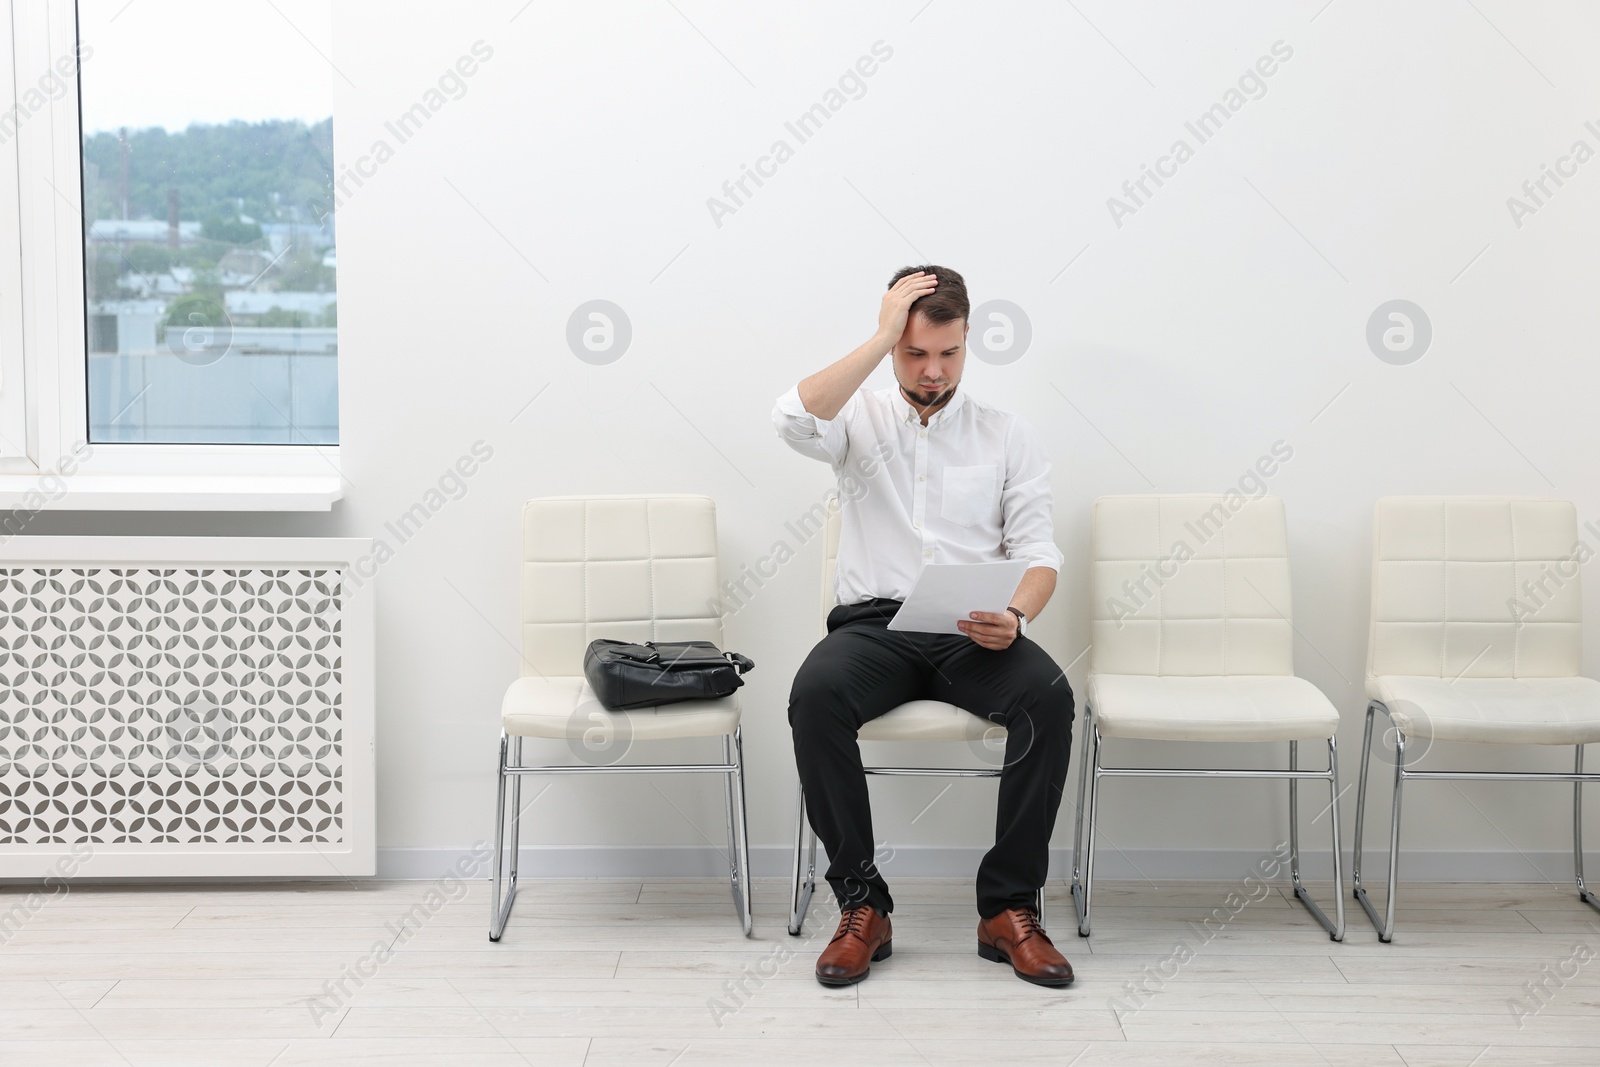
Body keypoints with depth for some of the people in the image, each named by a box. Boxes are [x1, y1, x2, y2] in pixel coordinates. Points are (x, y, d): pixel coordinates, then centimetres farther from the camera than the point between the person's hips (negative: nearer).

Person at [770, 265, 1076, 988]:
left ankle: (1008, 908, -19)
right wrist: (882, 337, -10)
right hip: (874, 624, 0)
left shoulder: (1009, 438, 12)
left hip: (976, 635, 1)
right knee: (815, 693, -33)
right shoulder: (859, 420, 10)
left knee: (1048, 696, -31)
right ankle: (861, 905, -19)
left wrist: (1015, 617, -18)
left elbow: (1039, 553, 5)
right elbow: (793, 419, -15)